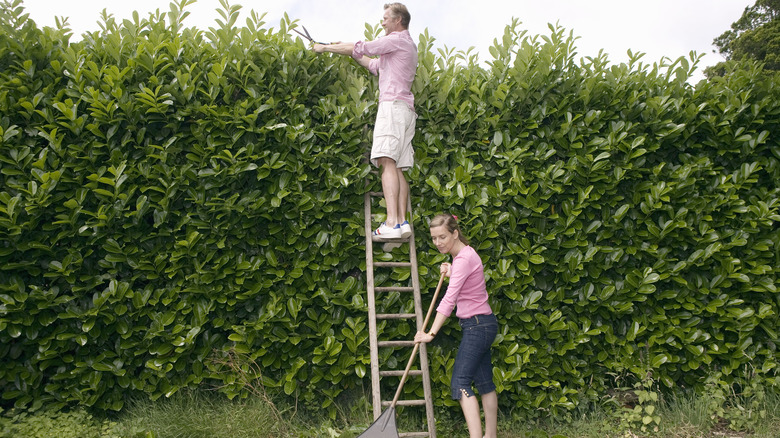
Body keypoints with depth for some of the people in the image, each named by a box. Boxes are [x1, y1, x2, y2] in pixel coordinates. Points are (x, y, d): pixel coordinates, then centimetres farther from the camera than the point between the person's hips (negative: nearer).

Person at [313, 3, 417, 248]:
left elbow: (359, 48, -2)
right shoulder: (408, 46, 32)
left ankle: (392, 222, -31)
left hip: (393, 104, -10)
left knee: (388, 162, -21)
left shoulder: (397, 40, 1)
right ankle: (402, 221, -7)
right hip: (406, 110, 10)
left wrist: (325, 48, 9)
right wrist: (346, 50, 36)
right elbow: (375, 66, 38)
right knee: (397, 168, 1)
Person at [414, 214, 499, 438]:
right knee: (484, 382, 14)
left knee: (460, 382, -14)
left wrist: (431, 333, -30)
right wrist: (450, 273, 5)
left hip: (477, 325, -10)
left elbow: (449, 299, -27)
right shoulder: (463, 254, 11)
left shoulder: (463, 259, -19)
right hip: (481, 324, 10)